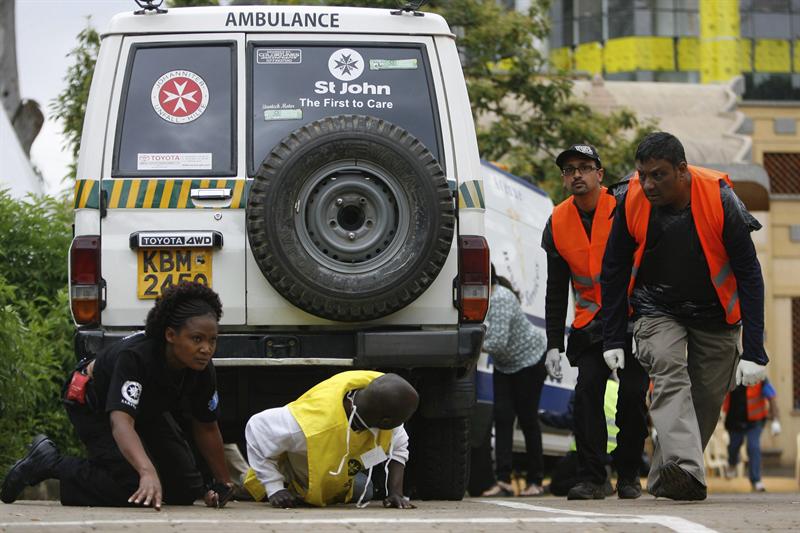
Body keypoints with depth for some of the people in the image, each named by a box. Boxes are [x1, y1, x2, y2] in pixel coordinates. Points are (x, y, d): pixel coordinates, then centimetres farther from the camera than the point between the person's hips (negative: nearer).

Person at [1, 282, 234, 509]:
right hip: (94, 406, -7)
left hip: (147, 410, 7)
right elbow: (120, 421, -53)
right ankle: (48, 461, -7)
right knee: (135, 489, -26)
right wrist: (147, 473, -69)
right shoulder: (134, 356, -41)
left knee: (186, 492, 0)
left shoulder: (202, 371, -22)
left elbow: (206, 428, -4)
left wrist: (223, 484, 0)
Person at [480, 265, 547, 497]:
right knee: (502, 417, -5)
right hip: (504, 365, 7)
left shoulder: (500, 299, -31)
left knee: (527, 417, -1)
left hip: (530, 360, -7)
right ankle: (503, 480, -12)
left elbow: (498, 343, -35)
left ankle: (535, 481, 10)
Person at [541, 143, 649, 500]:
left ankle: (628, 476, 8)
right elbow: (556, 291, 8)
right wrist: (554, 344, 2)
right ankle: (591, 479, -11)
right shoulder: (558, 223, 1)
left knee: (632, 393, -8)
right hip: (591, 321, 3)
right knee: (587, 390, -13)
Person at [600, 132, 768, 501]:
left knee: (707, 399, 2)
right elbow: (614, 270, -3)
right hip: (658, 308, 0)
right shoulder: (631, 200, -18)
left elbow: (749, 275, -18)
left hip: (714, 315, 0)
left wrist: (754, 351, -22)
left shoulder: (720, 200, -24)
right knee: (669, 375, -25)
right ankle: (686, 471, -41)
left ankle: (664, 478, 21)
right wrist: (613, 340, -5)